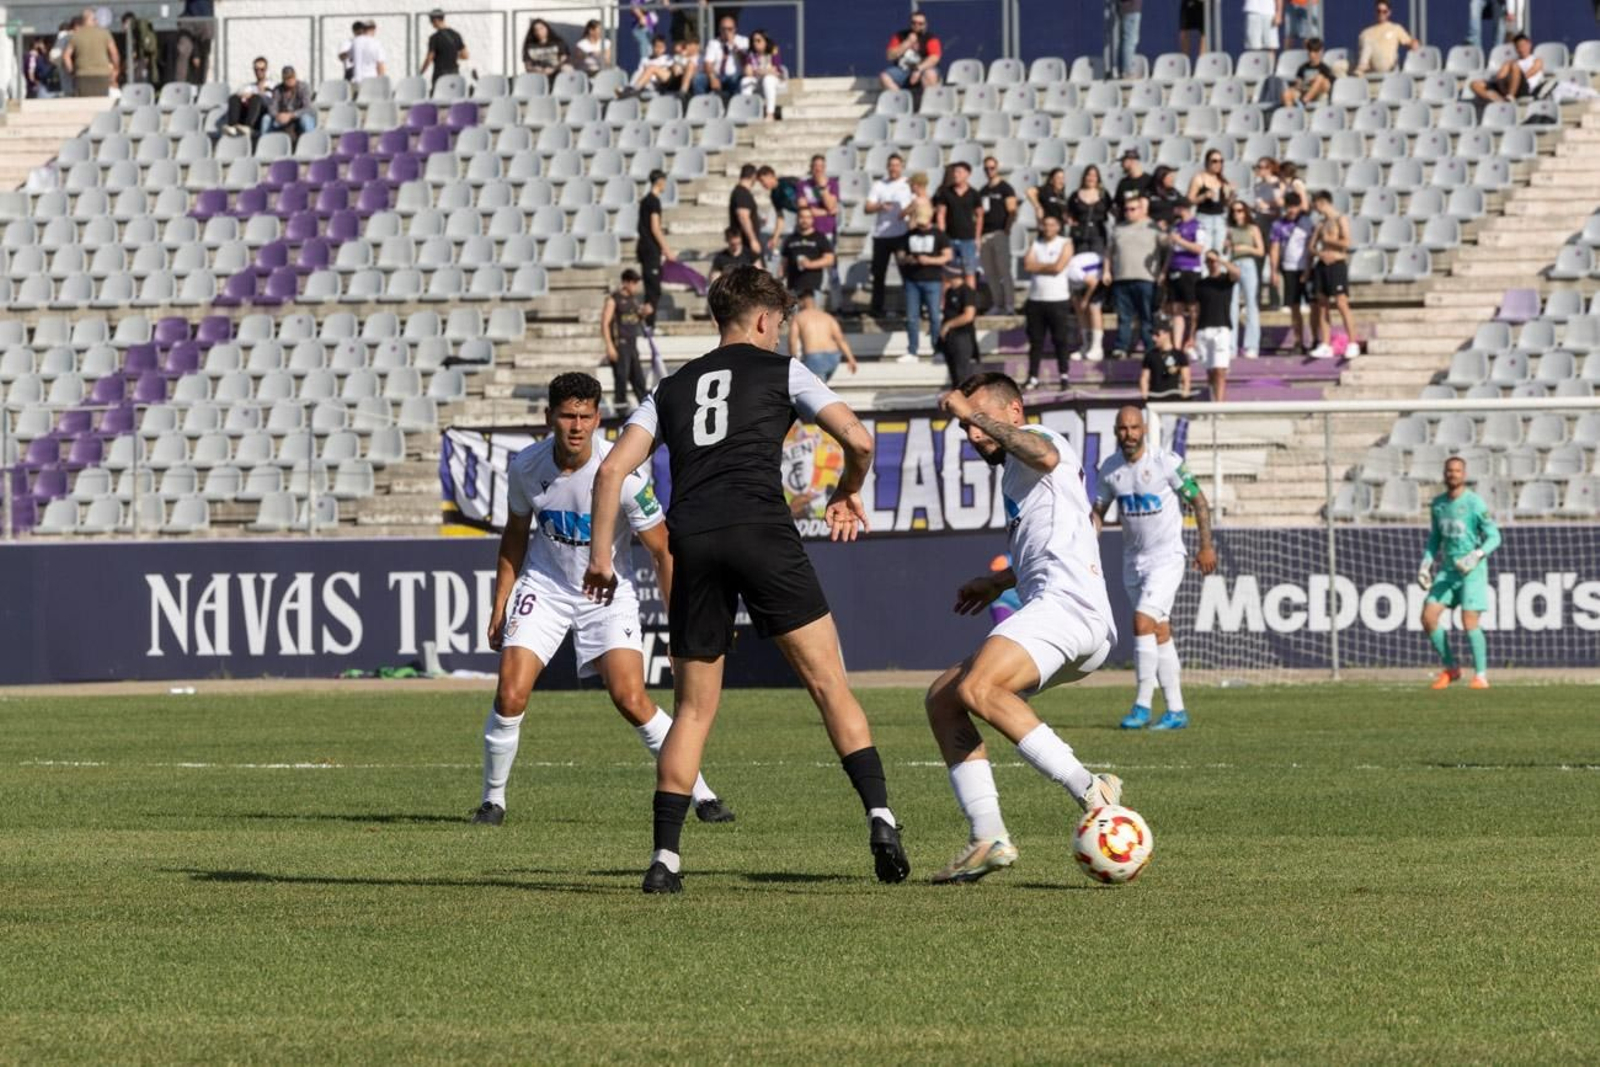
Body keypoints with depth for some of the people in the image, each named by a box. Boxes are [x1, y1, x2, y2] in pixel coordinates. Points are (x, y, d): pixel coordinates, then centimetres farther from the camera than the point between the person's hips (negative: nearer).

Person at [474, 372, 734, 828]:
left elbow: (662, 550, -12)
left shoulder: (622, 474, -22)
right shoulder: (525, 467, -12)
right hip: (544, 586, 2)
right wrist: (500, 604, 7)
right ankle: (492, 800, 8)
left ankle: (700, 794, -2)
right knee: (510, 695, -12)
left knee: (631, 700, -16)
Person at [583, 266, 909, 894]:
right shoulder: (780, 371, 14)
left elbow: (612, 469, 14)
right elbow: (858, 440, 5)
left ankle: (665, 857, 2)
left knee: (694, 708, 10)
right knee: (829, 683, 0)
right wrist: (847, 494, 25)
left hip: (692, 542, 3)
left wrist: (600, 555, 17)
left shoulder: (672, 388, 24)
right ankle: (880, 819, -11)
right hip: (761, 530, -3)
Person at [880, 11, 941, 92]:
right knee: (884, 77, -24)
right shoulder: (900, 36, 7)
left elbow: (934, 58, -15)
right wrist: (908, 42, -9)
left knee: (930, 74, -37)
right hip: (902, 69, 3)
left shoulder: (930, 39, 0)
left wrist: (918, 69, -27)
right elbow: (890, 56, -2)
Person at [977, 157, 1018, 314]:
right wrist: (979, 235, 10)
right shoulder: (983, 191, 19)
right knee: (990, 273, 4)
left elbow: (1012, 212, -6)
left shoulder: (1005, 189, 0)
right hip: (985, 235, 6)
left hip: (999, 234, -6)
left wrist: (1006, 230, -13)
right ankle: (996, 304, 7)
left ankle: (1009, 304, -10)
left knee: (1003, 270, -10)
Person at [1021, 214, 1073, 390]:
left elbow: (1058, 267, -12)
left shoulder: (1065, 244, 1)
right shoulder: (1036, 244, 13)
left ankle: (1063, 376, 5)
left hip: (1058, 298, -4)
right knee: (1035, 340, 5)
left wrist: (1039, 266, -2)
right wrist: (1048, 266, -7)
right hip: (1036, 299, 4)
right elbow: (1028, 265, -1)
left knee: (1060, 339, -1)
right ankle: (1033, 378, 8)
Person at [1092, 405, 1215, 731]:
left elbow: (1198, 501, -4)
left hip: (1166, 557, -6)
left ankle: (1142, 705, -15)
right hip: (1133, 559, 6)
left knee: (1143, 622, -19)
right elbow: (1098, 511, 15)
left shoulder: (1167, 462, -14)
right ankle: (1176, 710, 12)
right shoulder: (1110, 468, 2)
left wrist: (1206, 546, -6)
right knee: (1159, 632, 8)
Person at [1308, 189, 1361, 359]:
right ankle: (1326, 345, 5)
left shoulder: (1340, 220, -4)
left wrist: (1328, 240, -5)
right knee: (1322, 305, 3)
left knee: (1342, 304, -12)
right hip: (1322, 265, 7)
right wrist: (1319, 253, -5)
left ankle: (1352, 344, -10)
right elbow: (1312, 246, 15)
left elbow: (1346, 242, -16)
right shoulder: (1321, 224, 16)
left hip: (1337, 264, -7)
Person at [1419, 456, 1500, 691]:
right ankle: (1450, 669, 10)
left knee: (1469, 623, -13)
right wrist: (1425, 564, 9)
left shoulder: (1474, 503, -10)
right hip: (1448, 570, 6)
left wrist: (1477, 555, -25)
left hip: (1472, 571, -6)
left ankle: (1481, 676, 0)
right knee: (1428, 617, -4)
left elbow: (1494, 537, -9)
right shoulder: (1437, 504, 9)